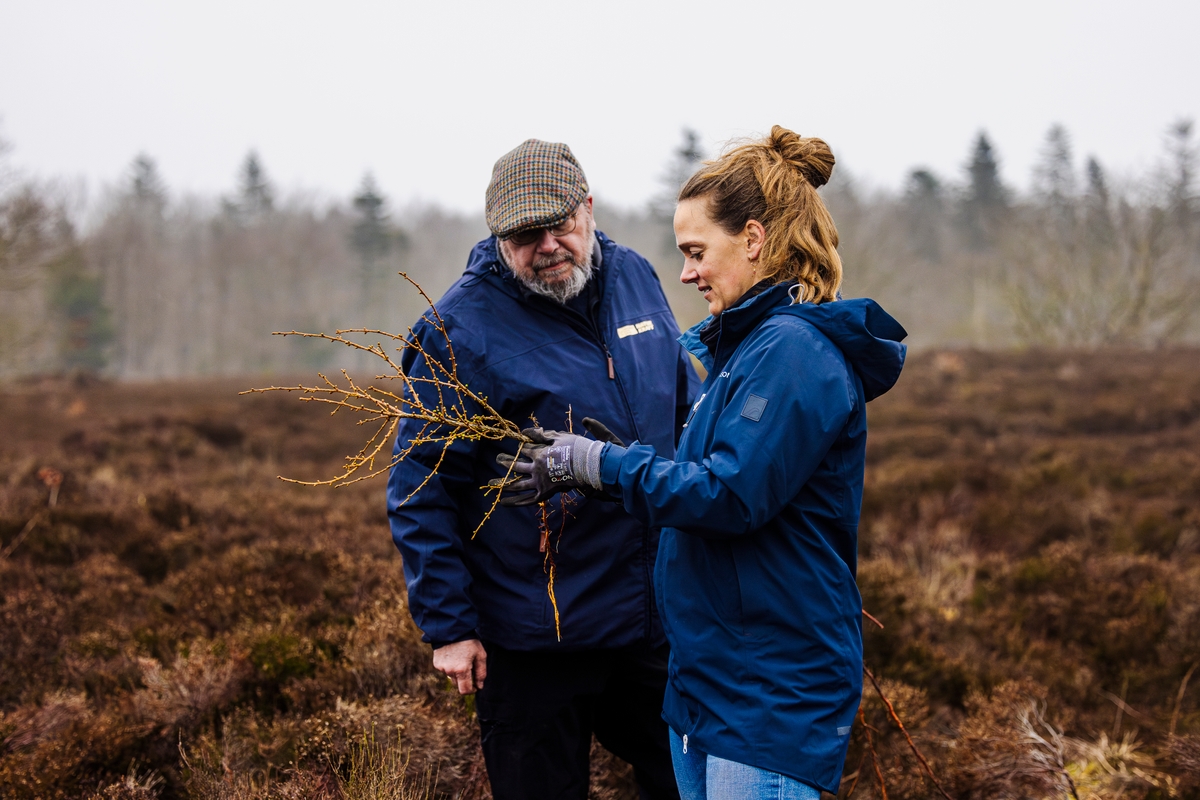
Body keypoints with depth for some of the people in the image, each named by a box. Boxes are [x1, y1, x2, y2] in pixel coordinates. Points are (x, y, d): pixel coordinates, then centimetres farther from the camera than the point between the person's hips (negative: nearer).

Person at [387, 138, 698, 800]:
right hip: (530, 639, -5)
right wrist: (447, 626, -13)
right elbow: (420, 492, -12)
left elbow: (687, 407, 16)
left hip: (654, 619, 5)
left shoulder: (634, 278, 2)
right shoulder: (463, 328, -15)